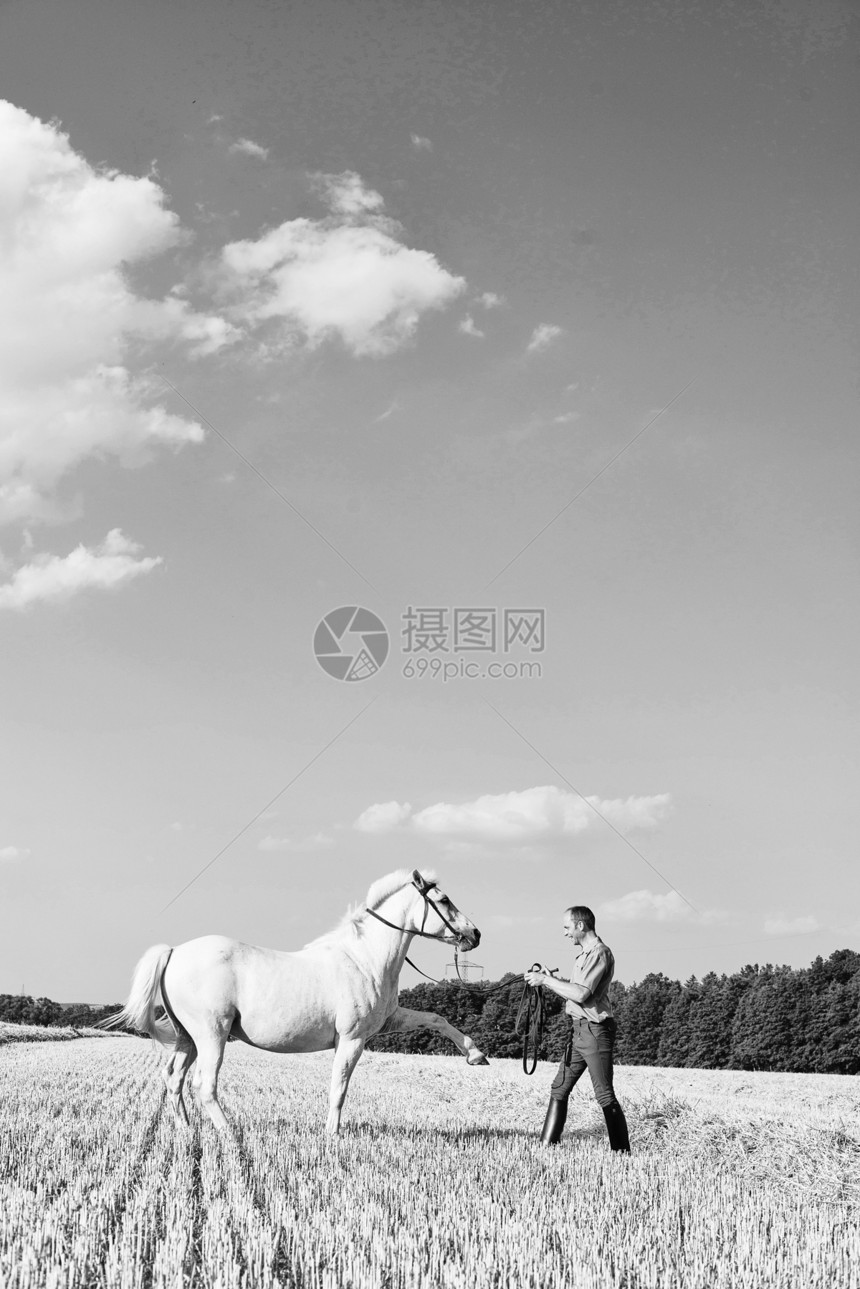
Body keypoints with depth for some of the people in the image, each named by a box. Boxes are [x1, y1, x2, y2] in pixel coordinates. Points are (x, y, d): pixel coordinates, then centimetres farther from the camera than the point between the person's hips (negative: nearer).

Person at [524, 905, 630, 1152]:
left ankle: (623, 1153, -3)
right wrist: (550, 979, 5)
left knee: (604, 1095, -8)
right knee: (559, 1089, 10)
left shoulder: (599, 953, -14)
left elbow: (580, 994, -21)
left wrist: (546, 980, -13)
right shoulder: (586, 953, 17)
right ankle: (547, 1146, 14)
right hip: (579, 1030, 10)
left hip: (595, 1031, -10)